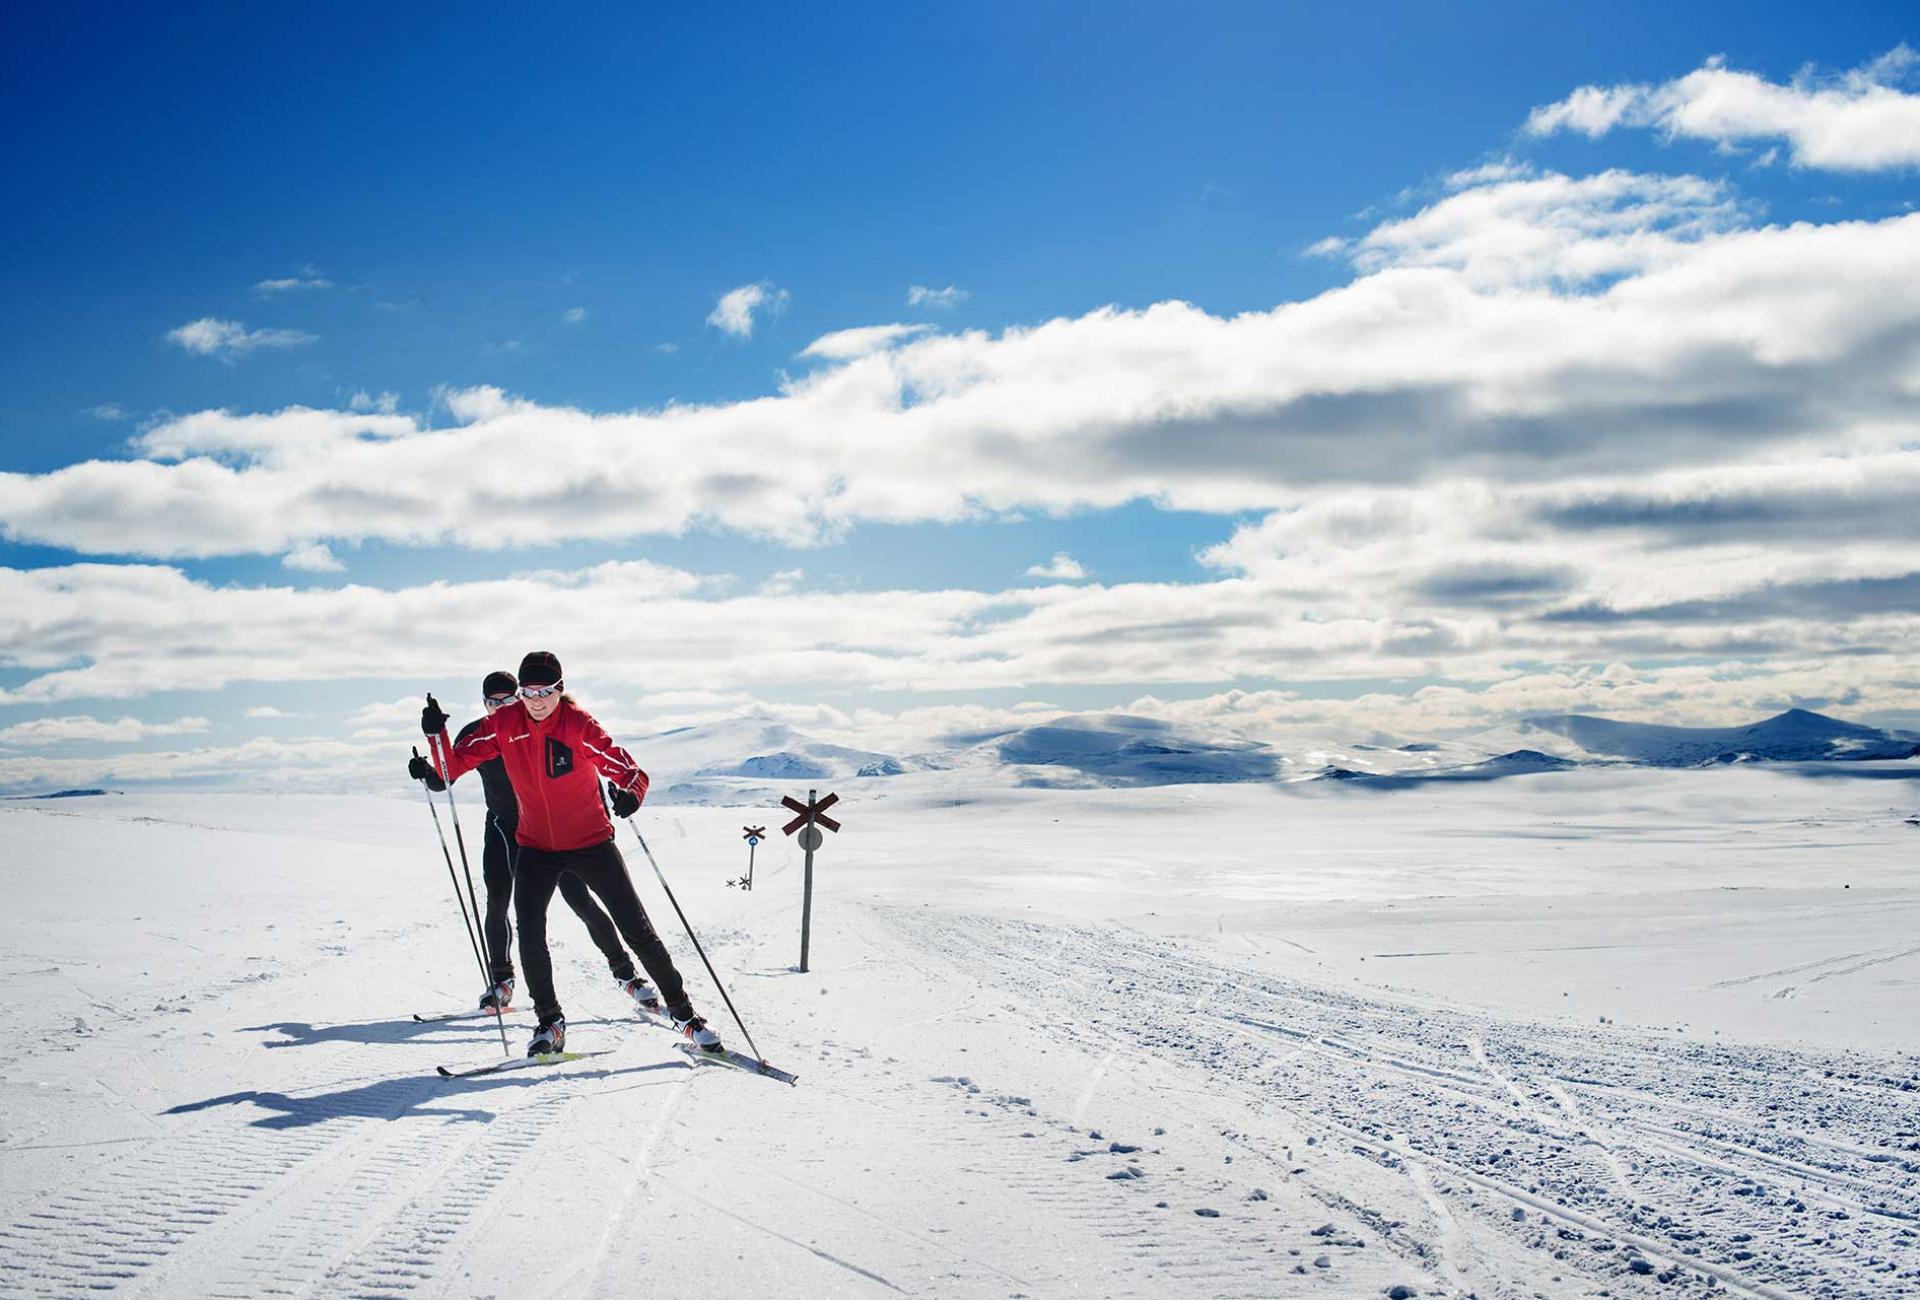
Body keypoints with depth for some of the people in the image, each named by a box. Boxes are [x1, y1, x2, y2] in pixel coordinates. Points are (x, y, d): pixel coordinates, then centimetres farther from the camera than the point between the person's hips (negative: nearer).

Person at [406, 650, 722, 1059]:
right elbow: (462, 757, 0)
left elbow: (630, 772, -21)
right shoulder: (503, 723, -6)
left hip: (591, 842, -3)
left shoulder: (581, 726, -17)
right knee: (529, 935, -11)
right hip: (535, 846, 3)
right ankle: (550, 1023, 8)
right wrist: (434, 768, -21)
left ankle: (682, 1011, 13)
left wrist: (630, 795, -42)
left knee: (638, 931, -1)